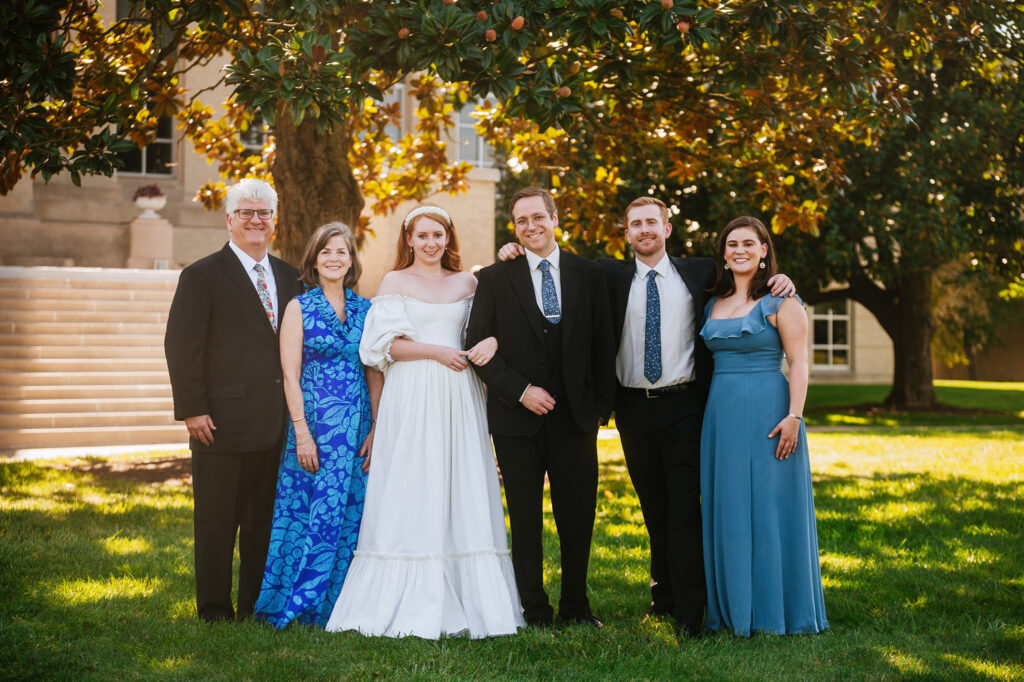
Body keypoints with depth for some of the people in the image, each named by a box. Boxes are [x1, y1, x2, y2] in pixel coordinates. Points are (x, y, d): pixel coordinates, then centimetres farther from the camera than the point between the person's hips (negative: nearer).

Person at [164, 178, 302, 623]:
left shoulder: (289, 277, 14)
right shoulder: (202, 276, -2)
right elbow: (181, 346, -7)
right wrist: (192, 409, -14)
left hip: (277, 425, 5)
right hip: (224, 421, -5)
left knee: (265, 518, 11)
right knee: (216, 519, 3)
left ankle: (257, 604, 21)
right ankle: (214, 608, 12)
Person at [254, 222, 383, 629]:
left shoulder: (365, 310, 10)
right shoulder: (299, 308, 0)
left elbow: (375, 374, 10)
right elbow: (290, 375, -5)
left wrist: (376, 429, 2)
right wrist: (302, 432, -12)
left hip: (357, 428, 4)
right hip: (313, 423, -4)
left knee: (348, 516, 4)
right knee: (305, 513, -2)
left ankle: (332, 606, 14)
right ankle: (289, 605, 8)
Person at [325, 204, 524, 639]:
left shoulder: (467, 283, 14)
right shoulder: (395, 282, 6)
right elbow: (385, 343, -2)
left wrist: (492, 341, -9)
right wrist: (436, 351, -10)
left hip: (458, 398, 3)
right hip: (411, 396, -3)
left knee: (463, 496, 0)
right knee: (411, 495, -5)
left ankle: (467, 601, 4)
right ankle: (410, 606, -3)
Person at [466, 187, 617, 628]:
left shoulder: (588, 275, 7)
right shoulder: (494, 278, 3)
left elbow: (603, 346, 8)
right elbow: (478, 345, -2)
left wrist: (601, 406, 2)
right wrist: (520, 390, -11)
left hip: (575, 417, 1)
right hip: (517, 418, -1)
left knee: (578, 517, 5)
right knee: (525, 519, 5)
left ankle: (576, 606, 19)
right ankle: (535, 609, 14)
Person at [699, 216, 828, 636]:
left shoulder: (780, 301, -4)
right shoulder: (713, 304, 14)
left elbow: (799, 363, -9)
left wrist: (793, 417, -18)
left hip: (767, 412, -6)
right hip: (722, 412, 6)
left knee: (771, 506, -1)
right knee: (726, 508, 8)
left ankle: (775, 611, 7)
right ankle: (734, 607, 18)